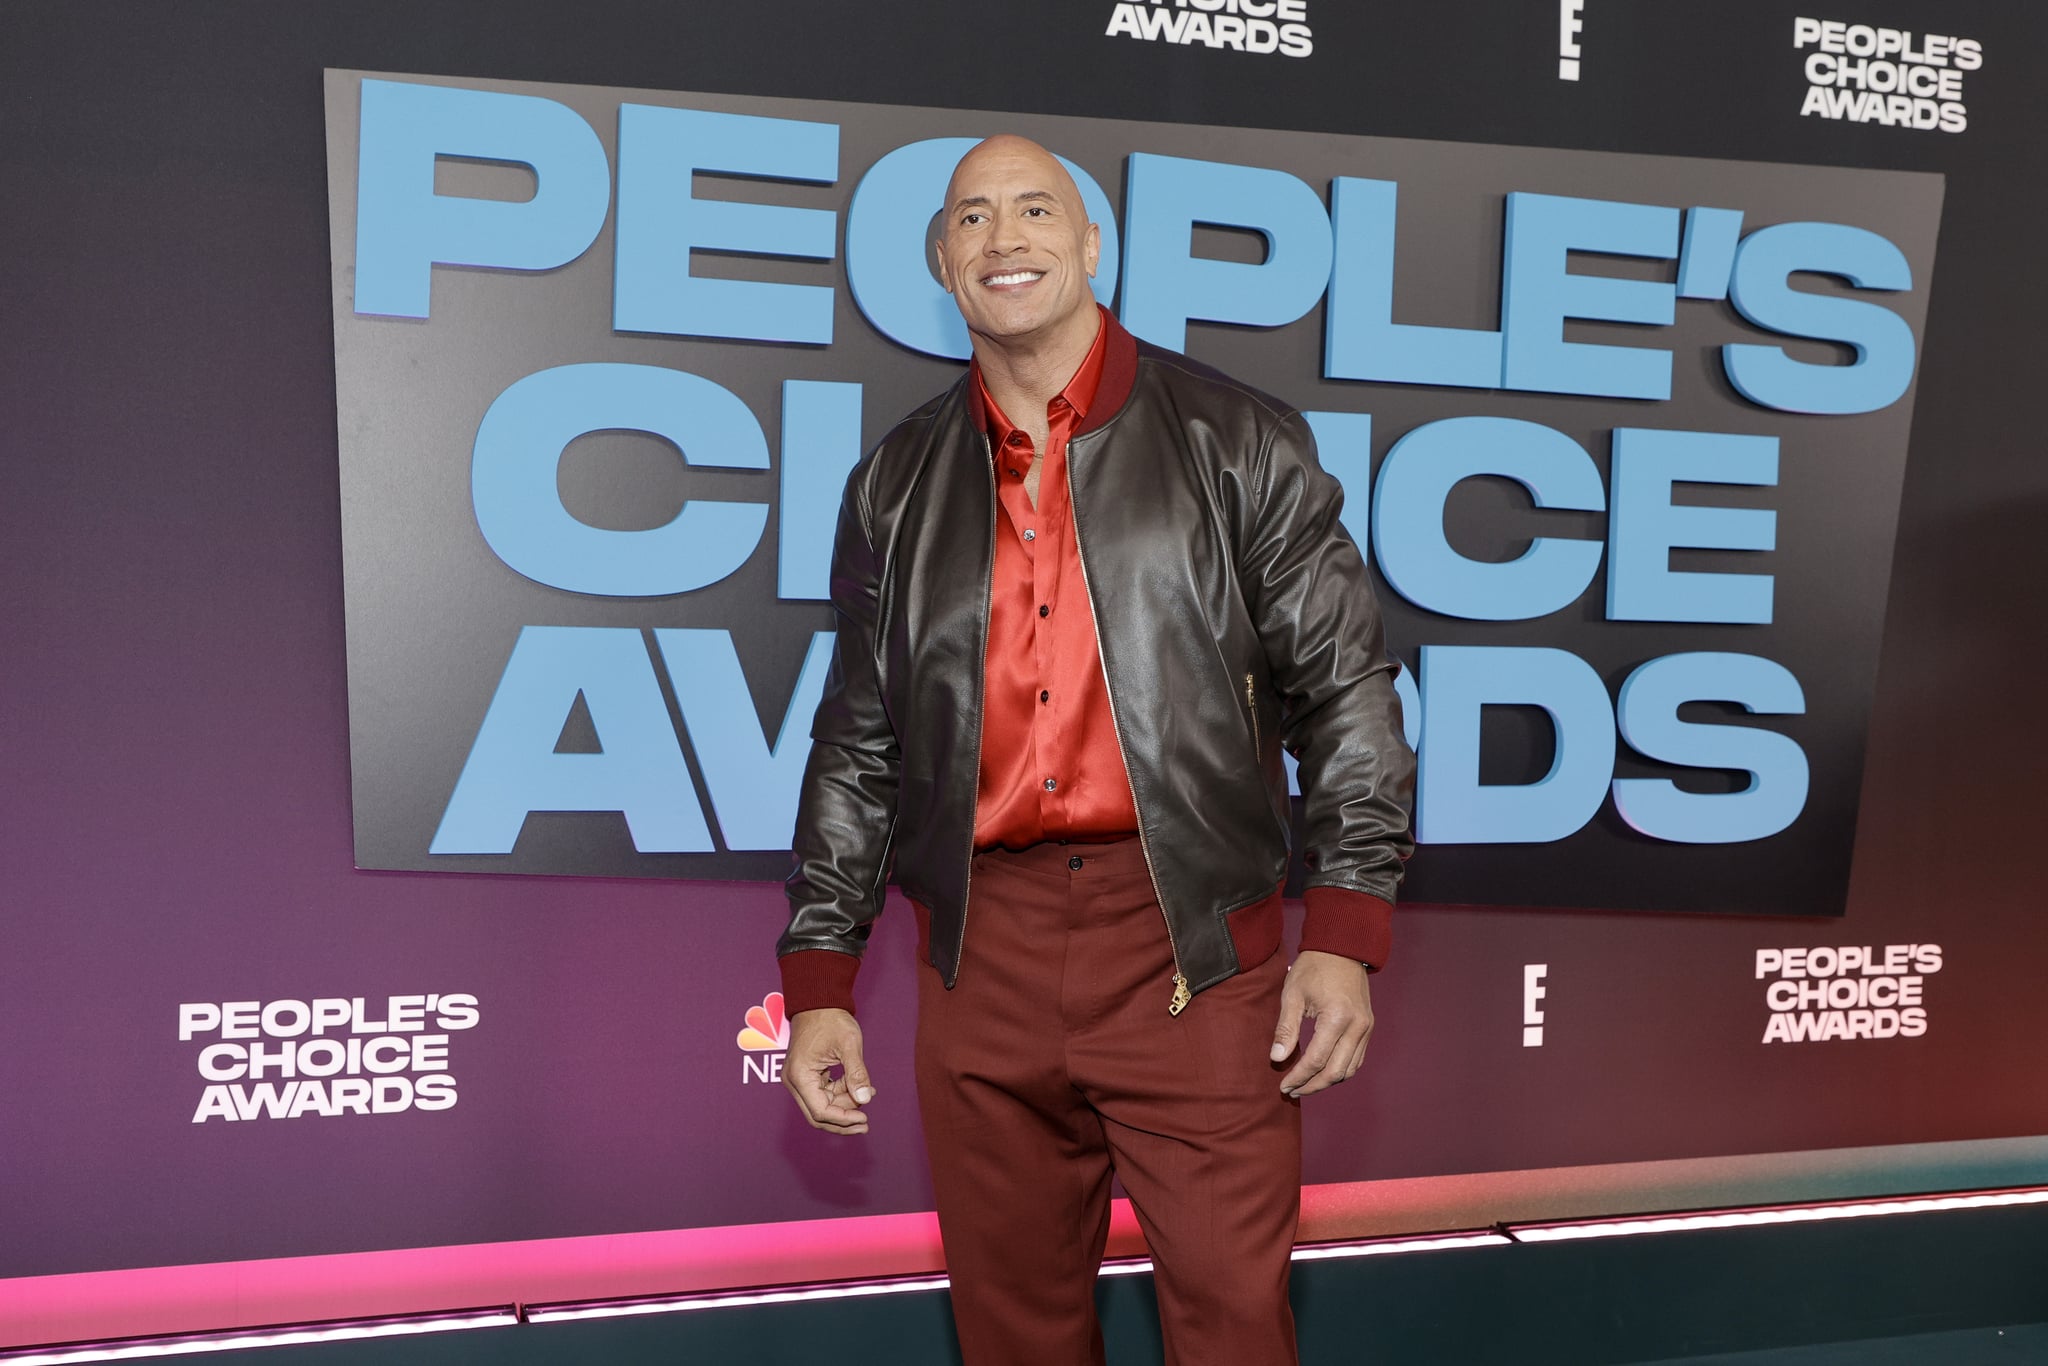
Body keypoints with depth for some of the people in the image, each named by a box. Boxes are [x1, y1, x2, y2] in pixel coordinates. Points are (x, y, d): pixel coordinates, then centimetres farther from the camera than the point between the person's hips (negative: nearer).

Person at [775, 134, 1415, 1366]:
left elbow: (1344, 687, 1)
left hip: (1193, 950, -2)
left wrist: (1346, 933, -8)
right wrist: (820, 978, 9)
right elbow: (858, 742, 14)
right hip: (982, 954, 3)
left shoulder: (1239, 444, 3)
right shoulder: (896, 487, 12)